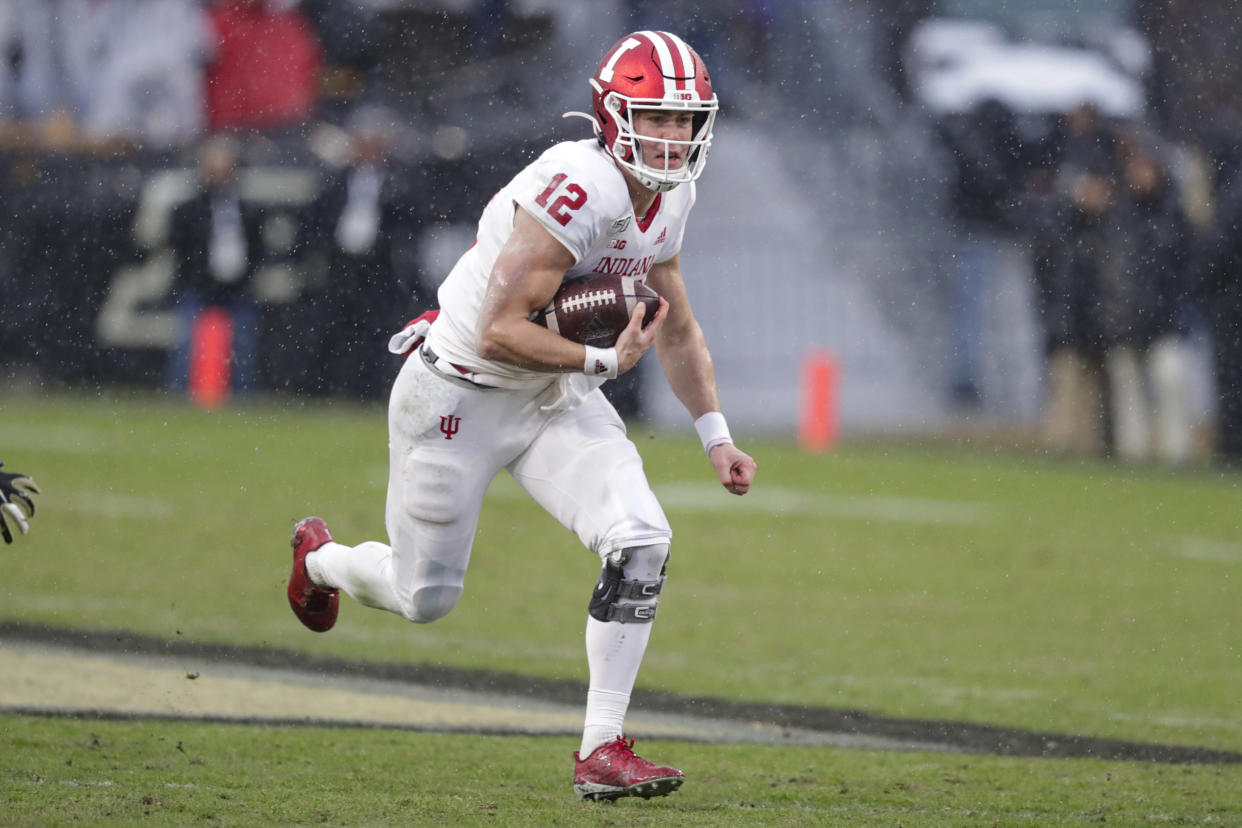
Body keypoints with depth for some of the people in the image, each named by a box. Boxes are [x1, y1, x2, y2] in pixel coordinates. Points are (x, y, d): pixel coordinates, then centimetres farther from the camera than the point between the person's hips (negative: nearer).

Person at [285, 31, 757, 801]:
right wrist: (604, 361, -24)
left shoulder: (669, 199, -3)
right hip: (460, 397, -7)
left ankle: (603, 749, -8)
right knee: (425, 597, 9)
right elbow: (499, 332, -31)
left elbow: (678, 331, 14)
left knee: (642, 542, -16)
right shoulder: (577, 189, -31)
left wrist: (717, 437, 7)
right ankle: (322, 557, 45)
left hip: (555, 401, 7)